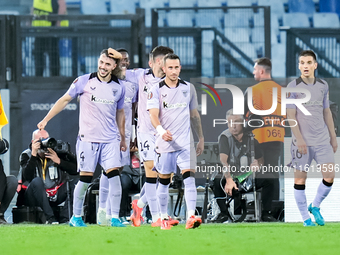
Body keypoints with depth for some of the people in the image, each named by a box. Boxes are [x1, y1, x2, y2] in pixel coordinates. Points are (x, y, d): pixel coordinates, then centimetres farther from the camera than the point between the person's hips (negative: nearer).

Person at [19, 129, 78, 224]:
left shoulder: (57, 152, -2)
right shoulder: (26, 155, -5)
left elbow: (76, 169, -11)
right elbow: (27, 177, -24)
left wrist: (58, 161, -20)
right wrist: (34, 155, -26)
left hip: (54, 196, 3)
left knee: (74, 178, -17)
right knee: (37, 181, -32)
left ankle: (64, 217, -25)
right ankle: (50, 217, -31)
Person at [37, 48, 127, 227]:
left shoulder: (119, 87, 6)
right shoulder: (84, 81, -4)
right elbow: (64, 100, 4)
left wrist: (122, 138, 24)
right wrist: (46, 119, 1)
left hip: (110, 140, 2)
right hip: (87, 138, -2)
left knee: (114, 175, -10)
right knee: (85, 179, -1)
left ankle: (115, 218, -4)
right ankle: (76, 217, 15)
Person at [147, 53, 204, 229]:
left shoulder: (189, 88, 8)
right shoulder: (156, 90, -3)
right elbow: (153, 114, -15)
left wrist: (201, 139, 19)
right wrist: (161, 130, -35)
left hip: (185, 142, 1)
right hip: (164, 142, -1)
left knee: (189, 178, -14)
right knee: (164, 182, 7)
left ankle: (191, 217, -21)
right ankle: (164, 218, 21)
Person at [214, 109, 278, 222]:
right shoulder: (225, 137, -12)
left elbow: (261, 159, 9)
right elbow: (223, 159, -27)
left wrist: (257, 163, -18)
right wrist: (229, 180, -43)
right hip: (232, 177, -3)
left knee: (269, 180, -22)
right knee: (217, 181, -33)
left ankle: (266, 213, -10)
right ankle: (223, 213, -18)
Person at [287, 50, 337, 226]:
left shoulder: (323, 86, 9)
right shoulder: (293, 87, -4)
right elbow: (291, 115, -8)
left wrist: (333, 137, 16)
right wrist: (299, 139, -17)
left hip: (322, 140, 4)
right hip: (302, 142, -4)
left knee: (329, 177, -3)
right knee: (300, 179, 0)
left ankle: (315, 207, 21)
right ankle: (305, 219, 11)